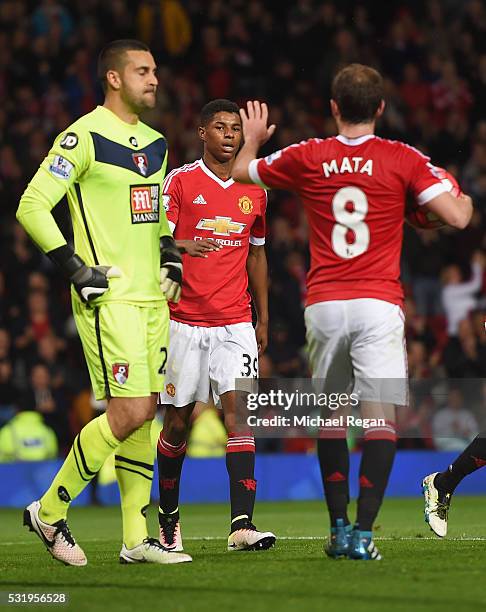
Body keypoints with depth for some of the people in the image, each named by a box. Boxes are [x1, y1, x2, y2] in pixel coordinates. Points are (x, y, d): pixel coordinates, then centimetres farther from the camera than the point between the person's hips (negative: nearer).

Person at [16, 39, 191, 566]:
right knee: (130, 413, -13)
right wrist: (75, 268, -14)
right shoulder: (84, 137, -10)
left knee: (144, 414, 6)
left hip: (152, 298, 8)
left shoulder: (155, 144, 15)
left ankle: (136, 540, 11)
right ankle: (49, 512, 2)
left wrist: (170, 255, 15)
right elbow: (32, 206, -12)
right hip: (109, 299, -8)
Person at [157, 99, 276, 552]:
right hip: (184, 322, -2)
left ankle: (242, 524, -20)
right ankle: (168, 515, 25)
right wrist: (179, 247, -29)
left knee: (239, 410, -13)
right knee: (178, 421, 3)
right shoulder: (180, 181, 0)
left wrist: (263, 319, 19)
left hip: (235, 323, 2)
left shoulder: (254, 191, 12)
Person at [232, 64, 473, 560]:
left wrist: (253, 139, 43)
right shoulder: (404, 160, -2)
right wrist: (465, 199, 18)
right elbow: (457, 217, -6)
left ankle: (339, 528, 17)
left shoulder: (307, 158, 5)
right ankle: (363, 533, -16)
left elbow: (241, 172, 21)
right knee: (381, 418, -5)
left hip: (323, 306, 3)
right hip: (378, 305, -3)